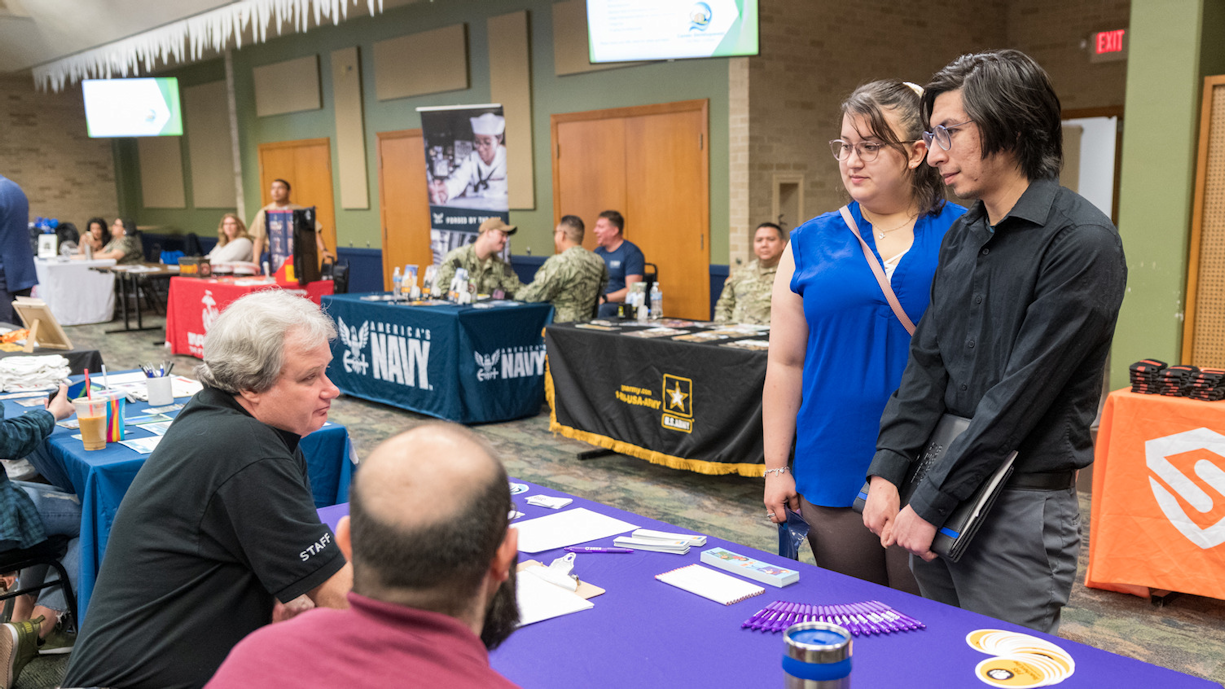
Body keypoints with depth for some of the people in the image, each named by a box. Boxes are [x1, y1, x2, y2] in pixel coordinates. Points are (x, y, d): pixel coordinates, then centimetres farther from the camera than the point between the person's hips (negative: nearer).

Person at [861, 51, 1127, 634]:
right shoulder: (961, 236, 9)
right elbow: (927, 360, 6)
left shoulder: (1080, 241, -15)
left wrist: (931, 503, -16)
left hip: (1020, 505, -7)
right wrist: (887, 474, -4)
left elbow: (1022, 392, -19)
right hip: (941, 487, 7)